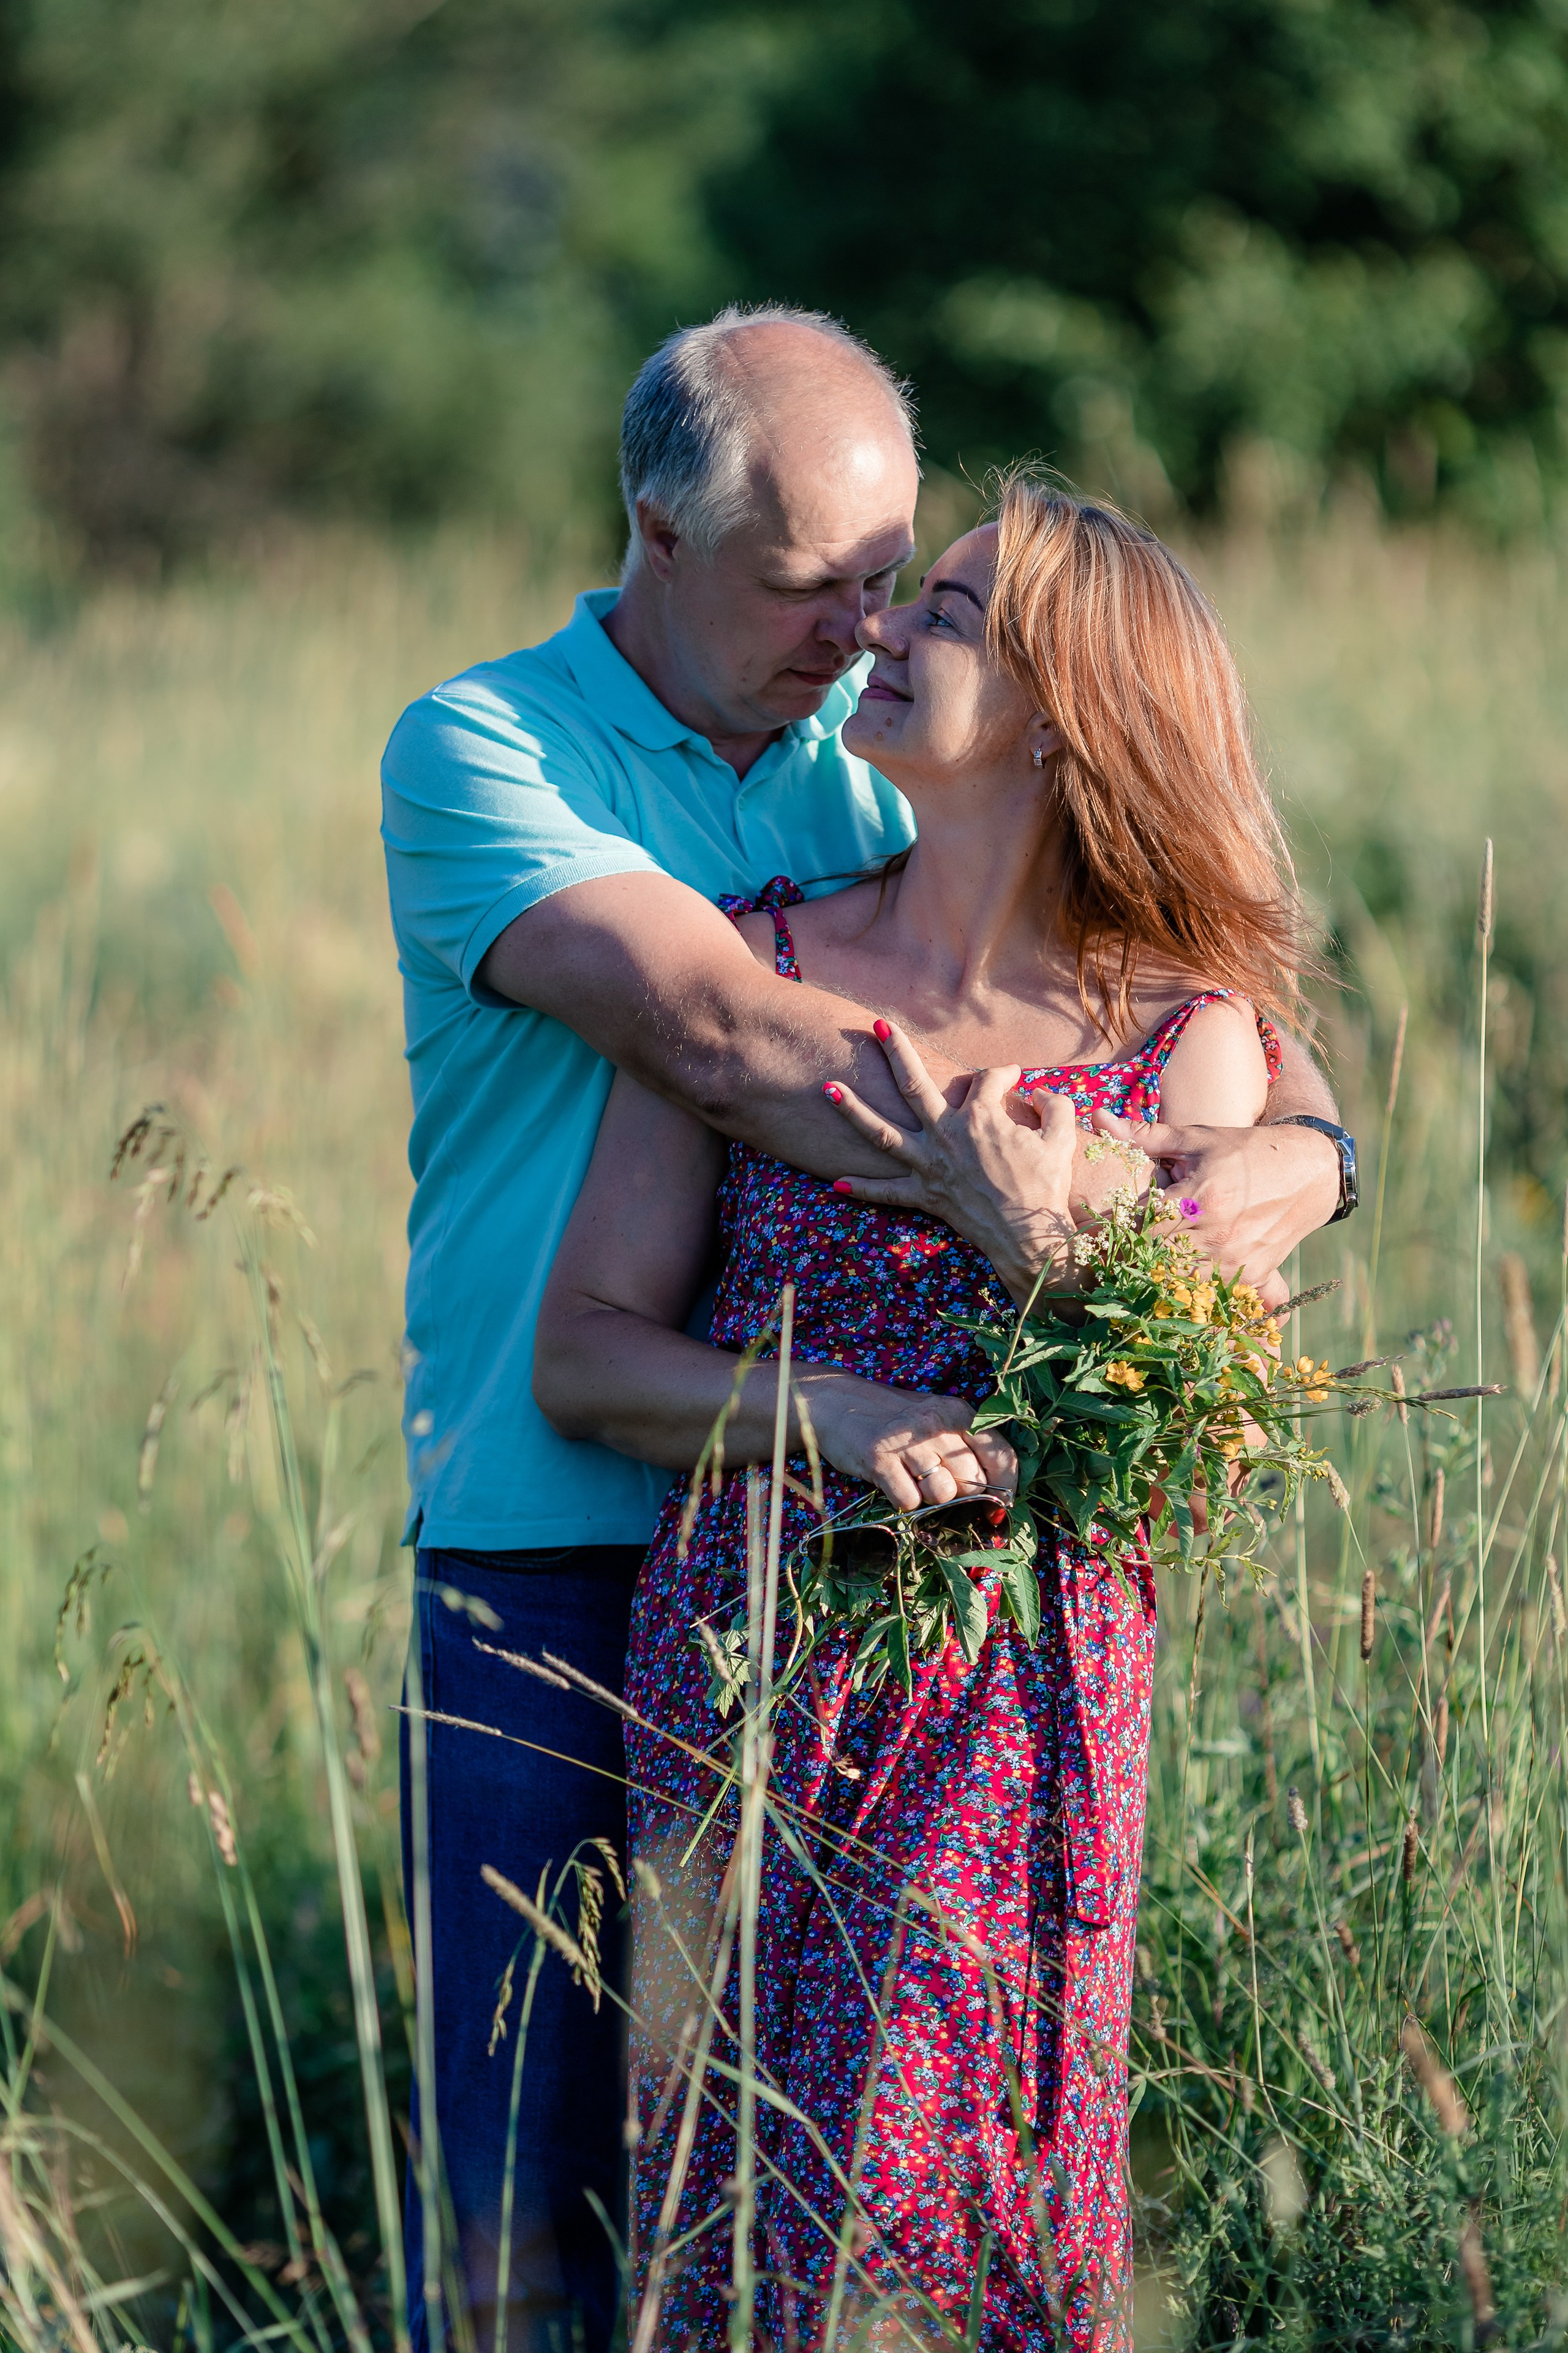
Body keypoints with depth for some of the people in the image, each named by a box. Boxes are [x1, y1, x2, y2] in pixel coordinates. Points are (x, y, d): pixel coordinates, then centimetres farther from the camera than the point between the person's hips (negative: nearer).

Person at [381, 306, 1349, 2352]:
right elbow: (715, 1032, -20)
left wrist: (1299, 1146, -16)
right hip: (551, 1547, -4)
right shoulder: (475, 756, -4)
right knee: (526, 2144, -2)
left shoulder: (889, 765, 10)